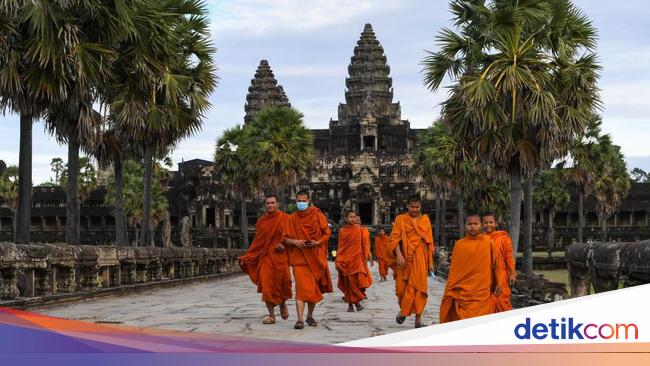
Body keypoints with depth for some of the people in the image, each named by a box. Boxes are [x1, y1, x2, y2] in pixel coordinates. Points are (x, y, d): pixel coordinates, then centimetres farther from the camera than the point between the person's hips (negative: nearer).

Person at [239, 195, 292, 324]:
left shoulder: (284, 218, 3)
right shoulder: (261, 221, 12)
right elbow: (257, 241, 12)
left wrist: (282, 244, -16)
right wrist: (247, 257, 6)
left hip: (280, 256, -2)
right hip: (265, 256, 2)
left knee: (283, 281, -12)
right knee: (266, 284, -7)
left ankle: (283, 303, 20)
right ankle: (271, 315, -1)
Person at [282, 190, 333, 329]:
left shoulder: (318, 216, 3)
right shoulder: (291, 219, 4)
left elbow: (326, 233, 5)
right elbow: (286, 239, 6)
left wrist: (317, 242, -13)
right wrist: (295, 242, -15)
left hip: (316, 257, 1)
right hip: (299, 258, -1)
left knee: (314, 288, 9)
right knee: (301, 288, -14)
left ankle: (310, 316, 26)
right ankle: (300, 319, -21)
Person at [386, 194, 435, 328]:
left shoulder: (425, 220, 11)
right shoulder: (400, 219, 4)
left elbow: (429, 242, 12)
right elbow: (395, 238, -3)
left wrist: (430, 261, 8)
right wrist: (398, 255, -17)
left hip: (420, 258, 1)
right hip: (404, 258, -1)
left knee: (418, 287, -4)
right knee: (402, 287, 1)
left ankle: (418, 319, -1)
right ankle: (403, 310, 29)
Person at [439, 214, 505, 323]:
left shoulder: (488, 242, 1)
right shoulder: (459, 244, 1)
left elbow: (497, 264, 8)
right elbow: (454, 270, 5)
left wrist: (499, 283, 3)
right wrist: (450, 291, 5)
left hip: (483, 292, 0)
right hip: (463, 293, 0)